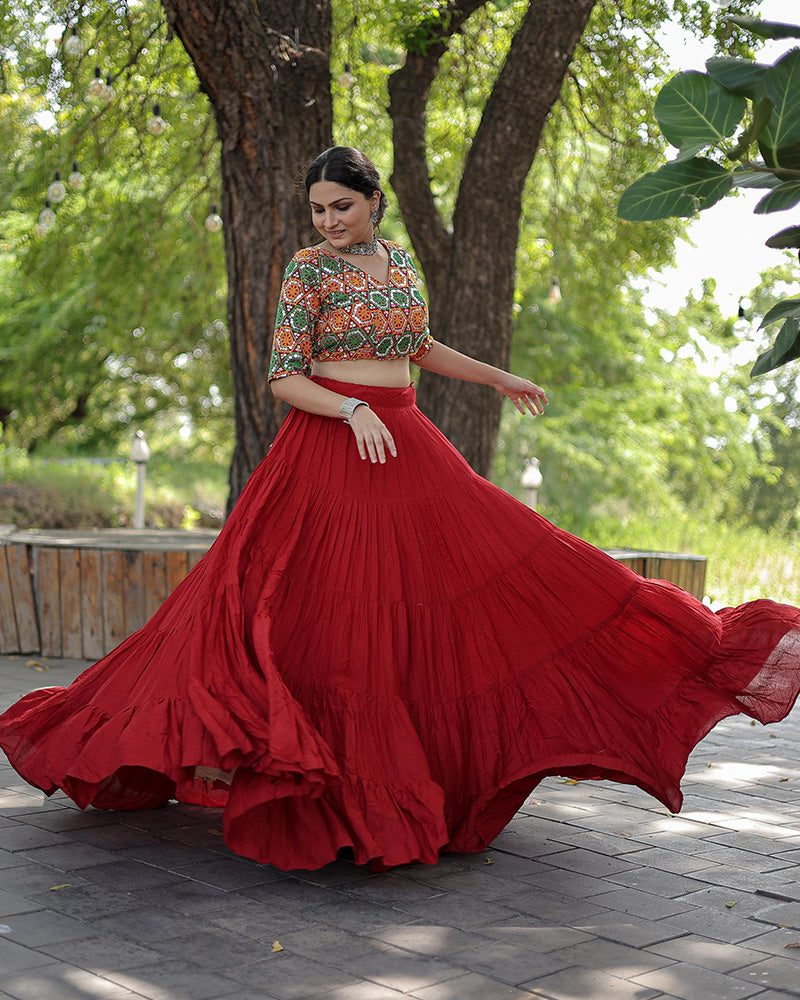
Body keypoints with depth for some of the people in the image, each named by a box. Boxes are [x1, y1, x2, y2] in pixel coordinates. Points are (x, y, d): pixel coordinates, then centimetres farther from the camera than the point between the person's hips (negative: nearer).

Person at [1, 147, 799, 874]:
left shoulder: (399, 261, 12)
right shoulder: (309, 269, -6)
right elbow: (283, 378, -10)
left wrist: (497, 377, 31)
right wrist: (353, 411, -25)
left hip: (406, 450, 6)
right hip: (327, 453, -6)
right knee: (314, 614, -8)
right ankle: (223, 742, 3)